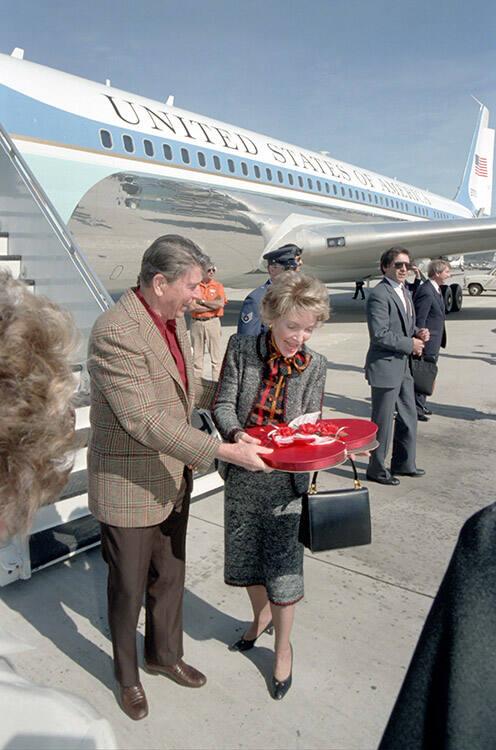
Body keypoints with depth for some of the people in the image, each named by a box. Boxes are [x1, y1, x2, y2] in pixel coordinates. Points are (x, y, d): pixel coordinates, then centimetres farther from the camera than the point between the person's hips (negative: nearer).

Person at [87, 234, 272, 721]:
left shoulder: (173, 318, 2)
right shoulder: (115, 333, -26)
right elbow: (145, 421, -30)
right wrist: (223, 452, -30)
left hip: (173, 477, 8)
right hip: (128, 485, -7)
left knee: (169, 577, 23)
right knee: (128, 588, 15)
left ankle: (165, 655, 48)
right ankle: (126, 676, 41)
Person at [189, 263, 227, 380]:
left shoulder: (218, 286, 4)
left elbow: (221, 303, -11)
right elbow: (192, 307, -11)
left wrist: (201, 301, -9)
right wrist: (213, 305, -10)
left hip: (213, 322, 0)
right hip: (196, 323, 0)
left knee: (215, 354, 2)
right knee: (197, 354, 9)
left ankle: (217, 381, 7)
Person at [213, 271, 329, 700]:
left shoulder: (314, 366, -6)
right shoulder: (241, 349, -8)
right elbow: (223, 404, -8)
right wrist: (236, 434, -27)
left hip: (286, 479, -1)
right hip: (243, 474, 2)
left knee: (283, 566, 7)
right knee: (246, 556, 19)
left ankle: (283, 646, 32)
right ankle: (261, 618, 49)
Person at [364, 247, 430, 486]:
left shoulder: (405, 291, 13)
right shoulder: (379, 295, -17)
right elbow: (379, 335, -23)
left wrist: (418, 332, 1)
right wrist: (410, 344, -15)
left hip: (403, 367, 10)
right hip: (385, 367, -9)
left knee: (409, 417, 18)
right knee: (383, 422, 3)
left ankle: (403, 464, 34)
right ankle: (376, 469, 19)